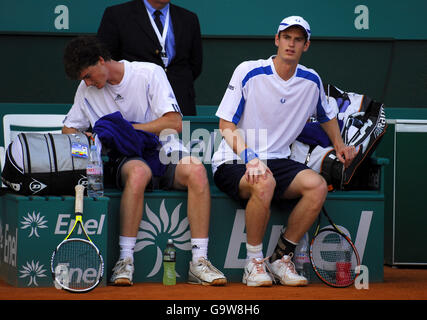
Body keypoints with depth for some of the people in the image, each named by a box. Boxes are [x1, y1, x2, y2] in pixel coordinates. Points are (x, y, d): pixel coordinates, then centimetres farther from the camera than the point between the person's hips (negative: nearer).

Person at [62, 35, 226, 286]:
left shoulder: (150, 73, -2)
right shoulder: (87, 90, 11)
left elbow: (175, 123, -9)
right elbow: (69, 128, 22)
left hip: (166, 152, -1)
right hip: (127, 159, 1)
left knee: (196, 169, -35)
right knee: (138, 172, -38)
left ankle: (199, 263, -35)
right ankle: (125, 261, -40)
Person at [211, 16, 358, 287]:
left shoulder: (311, 81, 8)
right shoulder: (249, 72, -6)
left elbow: (327, 116, 31)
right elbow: (226, 126, -8)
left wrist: (340, 146, 16)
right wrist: (249, 157, -23)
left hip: (277, 160, 5)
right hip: (233, 163, -5)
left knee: (317, 185, -26)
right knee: (264, 183, -39)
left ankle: (281, 258, -11)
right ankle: (254, 262, -20)